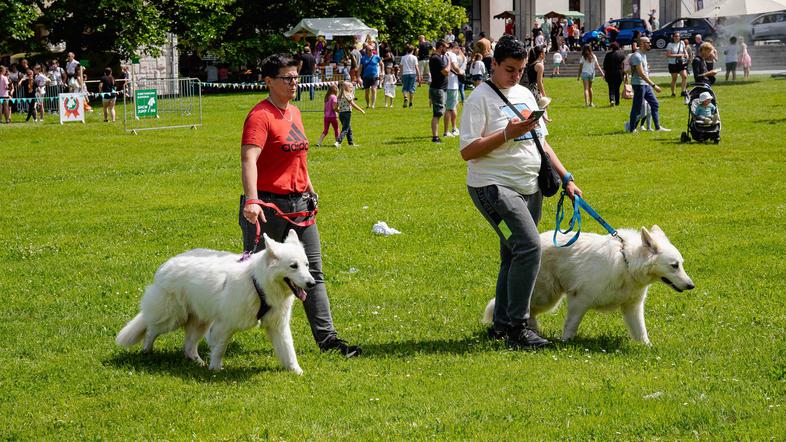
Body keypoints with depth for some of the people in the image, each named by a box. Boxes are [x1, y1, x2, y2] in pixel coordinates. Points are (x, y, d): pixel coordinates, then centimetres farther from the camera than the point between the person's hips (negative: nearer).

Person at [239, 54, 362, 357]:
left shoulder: (294, 112, 12)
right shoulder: (260, 116, -15)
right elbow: (249, 158, -28)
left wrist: (309, 190, 27)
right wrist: (251, 200, -40)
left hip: (299, 205, 8)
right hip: (268, 205, -8)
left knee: (313, 272, 5)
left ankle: (326, 337, 6)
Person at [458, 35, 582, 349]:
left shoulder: (525, 95, 16)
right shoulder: (481, 98, -8)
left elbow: (541, 143, 22)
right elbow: (467, 151, -14)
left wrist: (566, 178, 15)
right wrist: (507, 134, -20)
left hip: (530, 190, 8)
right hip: (494, 187, -8)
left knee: (514, 257, 11)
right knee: (529, 247, -20)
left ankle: (501, 324, 21)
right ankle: (517, 326, -14)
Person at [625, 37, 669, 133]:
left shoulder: (643, 55, 14)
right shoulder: (637, 56, -18)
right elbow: (641, 73, -24)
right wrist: (653, 85, -25)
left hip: (646, 84, 10)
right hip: (639, 84, -10)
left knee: (654, 103, 10)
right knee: (637, 107, -4)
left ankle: (658, 127, 15)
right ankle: (631, 128, 6)